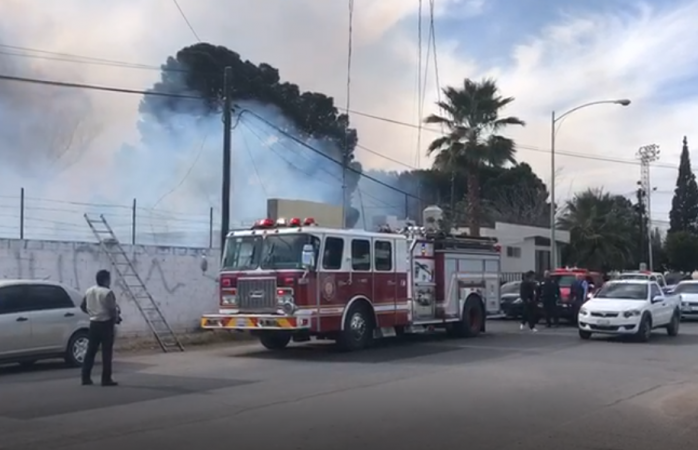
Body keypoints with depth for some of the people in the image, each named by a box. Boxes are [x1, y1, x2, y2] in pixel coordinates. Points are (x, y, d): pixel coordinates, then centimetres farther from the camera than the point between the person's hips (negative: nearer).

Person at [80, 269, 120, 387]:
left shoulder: (89, 291, 8)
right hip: (106, 324, -7)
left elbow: (83, 306, 16)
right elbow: (112, 309, -18)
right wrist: (117, 318, 1)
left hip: (94, 323, 7)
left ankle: (86, 378, 12)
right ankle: (106, 379, -1)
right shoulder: (108, 292, -15)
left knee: (90, 351, 11)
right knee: (106, 353, -2)